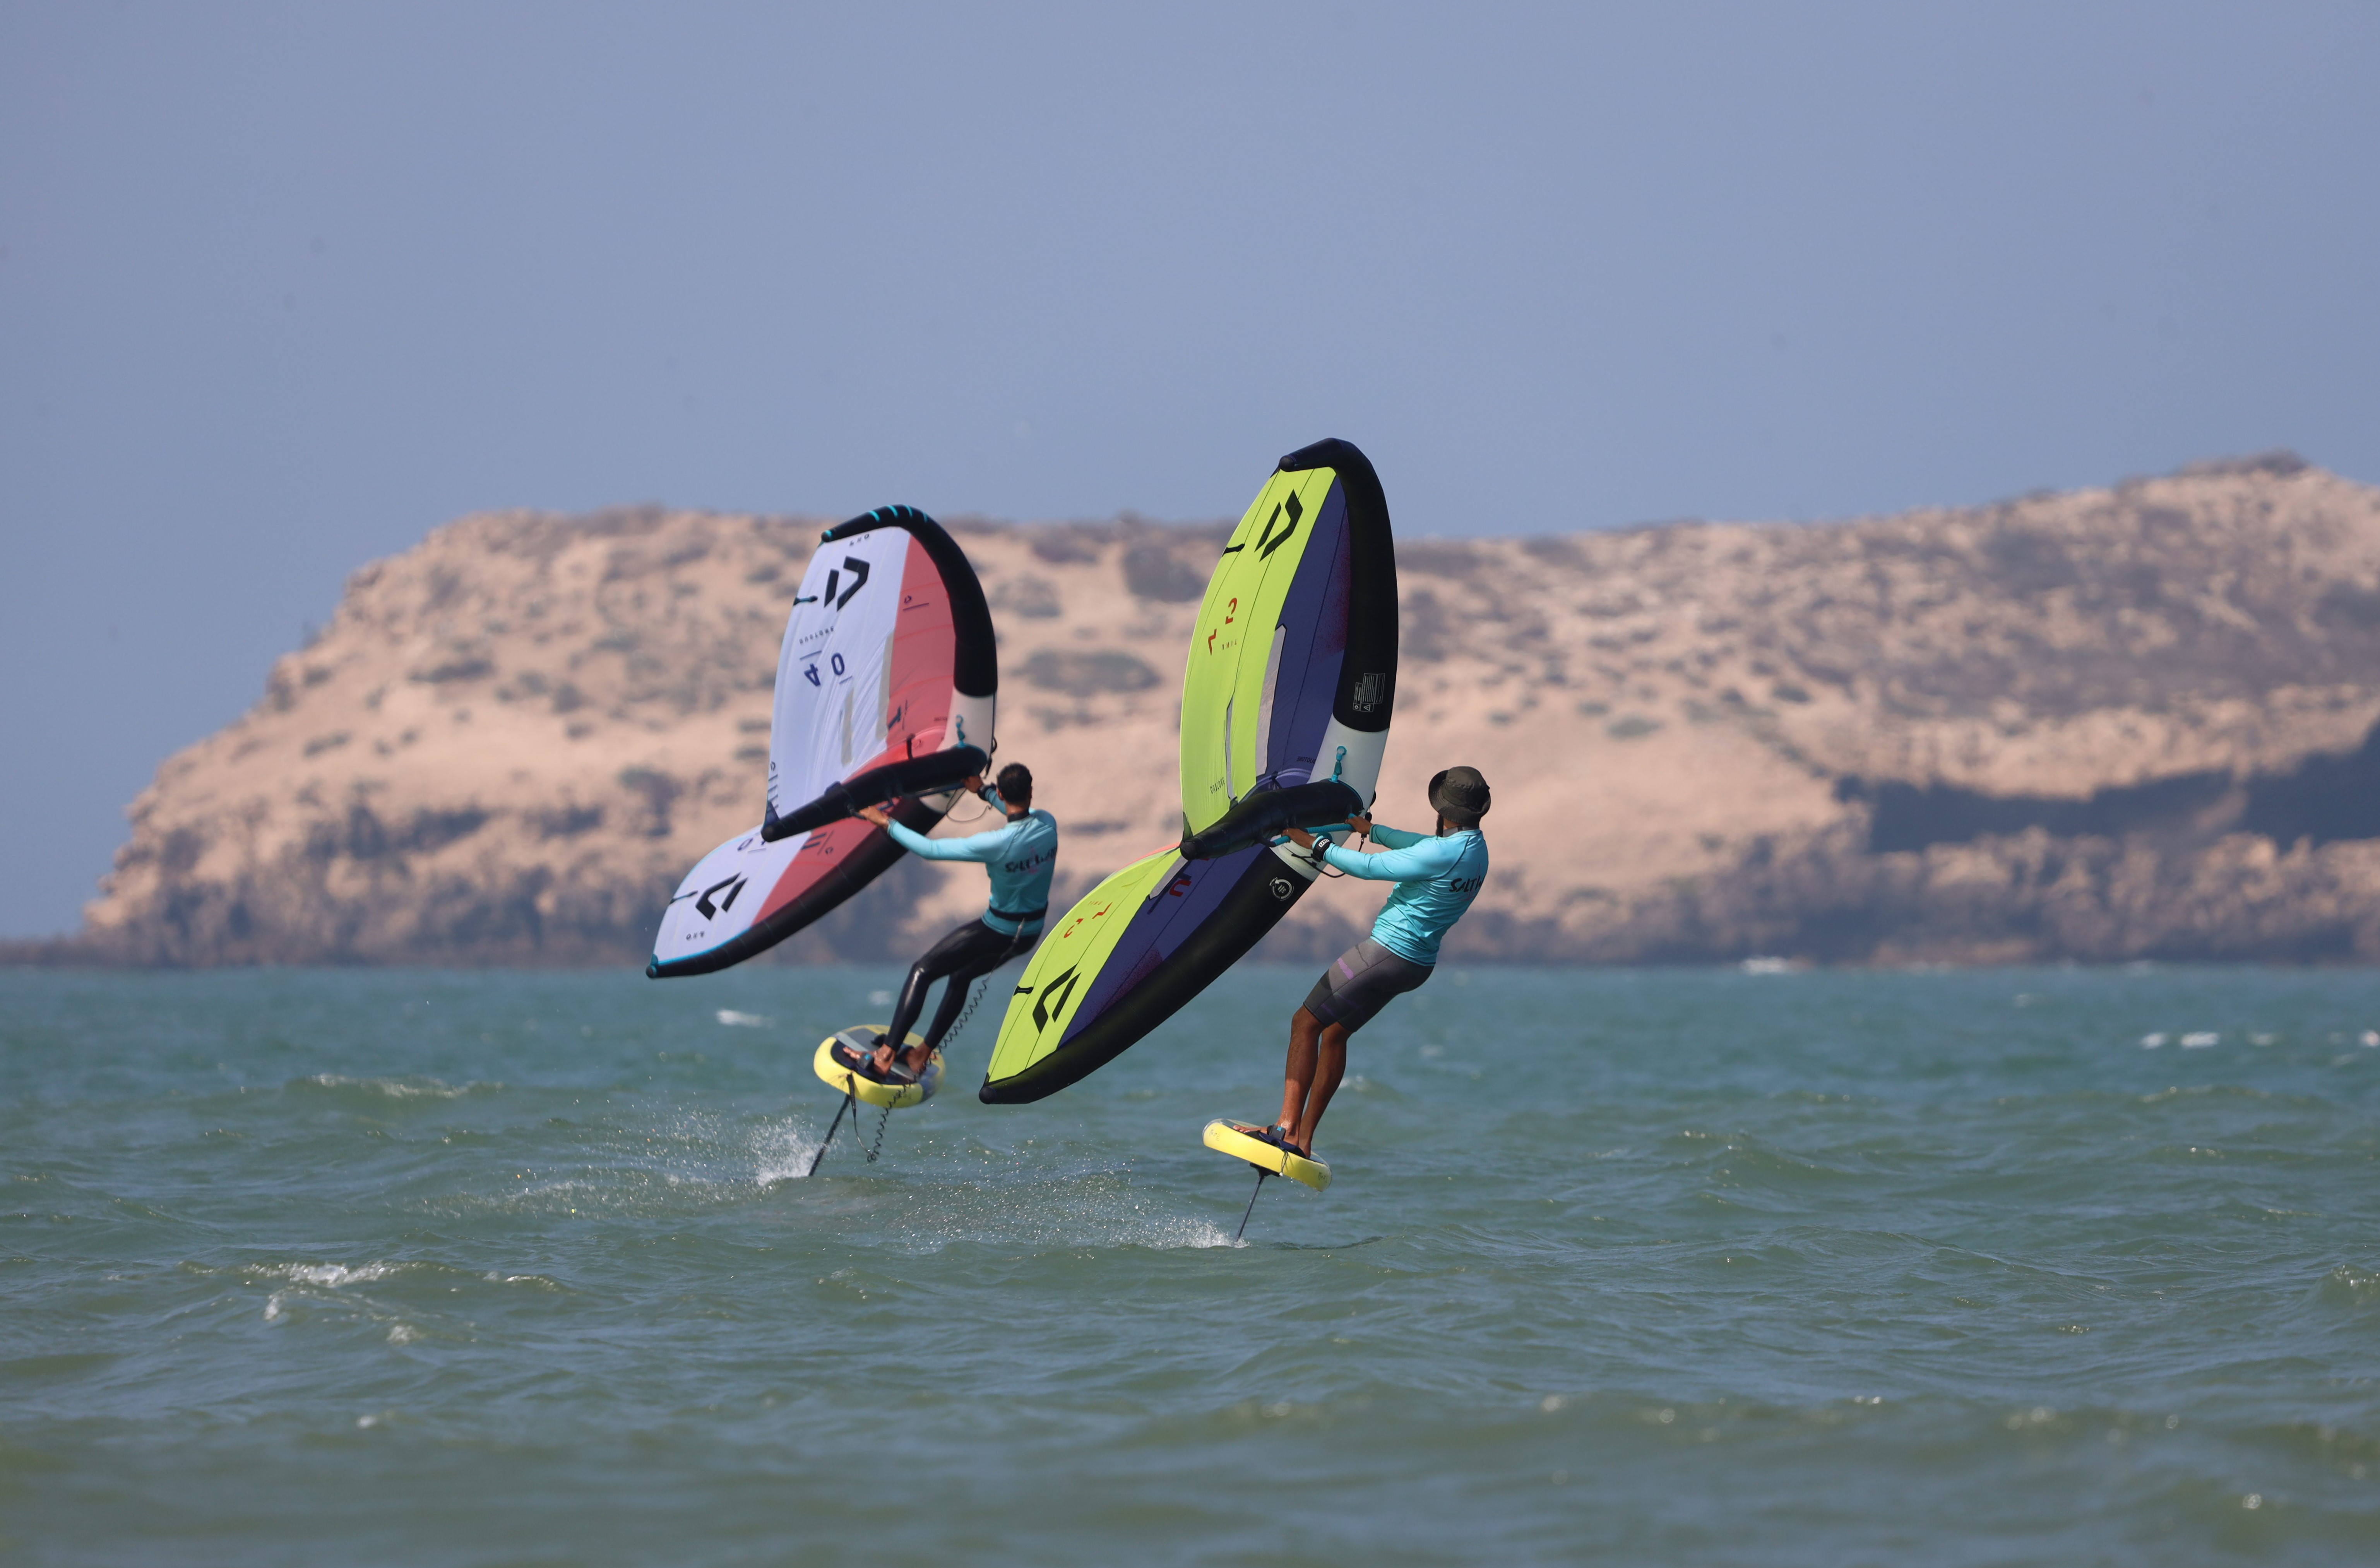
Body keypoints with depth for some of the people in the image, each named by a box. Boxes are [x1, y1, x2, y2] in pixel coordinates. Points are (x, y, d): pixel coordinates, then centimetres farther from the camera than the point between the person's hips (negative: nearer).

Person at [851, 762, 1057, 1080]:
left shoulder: (996, 844, -30)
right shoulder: (1048, 824, -13)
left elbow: (929, 849, -25)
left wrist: (886, 822, -16)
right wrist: (982, 791, 22)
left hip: (998, 931, -7)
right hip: (1031, 933, 7)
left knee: (922, 972, 4)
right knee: (961, 976, 26)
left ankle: (886, 1055, -4)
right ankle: (921, 1055, 30)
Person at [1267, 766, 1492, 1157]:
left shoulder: (1443, 855, -24)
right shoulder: (1476, 848, 5)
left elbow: (1368, 868, -18)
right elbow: (1420, 846, 25)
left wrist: (1312, 843, -8)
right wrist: (1369, 828, 35)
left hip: (1385, 952, -9)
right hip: (1418, 964, 9)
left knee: (1306, 1024, -2)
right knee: (1335, 1033, 20)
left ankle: (1288, 1128, -12)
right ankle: (1304, 1139, 19)